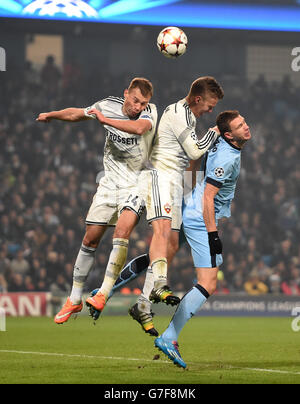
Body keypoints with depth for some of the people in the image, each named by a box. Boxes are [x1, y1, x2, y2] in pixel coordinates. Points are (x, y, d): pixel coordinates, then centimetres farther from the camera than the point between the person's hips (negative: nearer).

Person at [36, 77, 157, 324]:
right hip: (110, 182, 4)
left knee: (122, 232, -26)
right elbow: (78, 114, 17)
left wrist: (105, 119, -34)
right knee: (90, 240, 4)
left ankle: (104, 293, -22)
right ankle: (75, 299, 17)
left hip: (136, 184, -4)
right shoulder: (108, 106, -3)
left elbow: (139, 128, -38)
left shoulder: (149, 111, -14)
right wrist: (51, 115, 27)